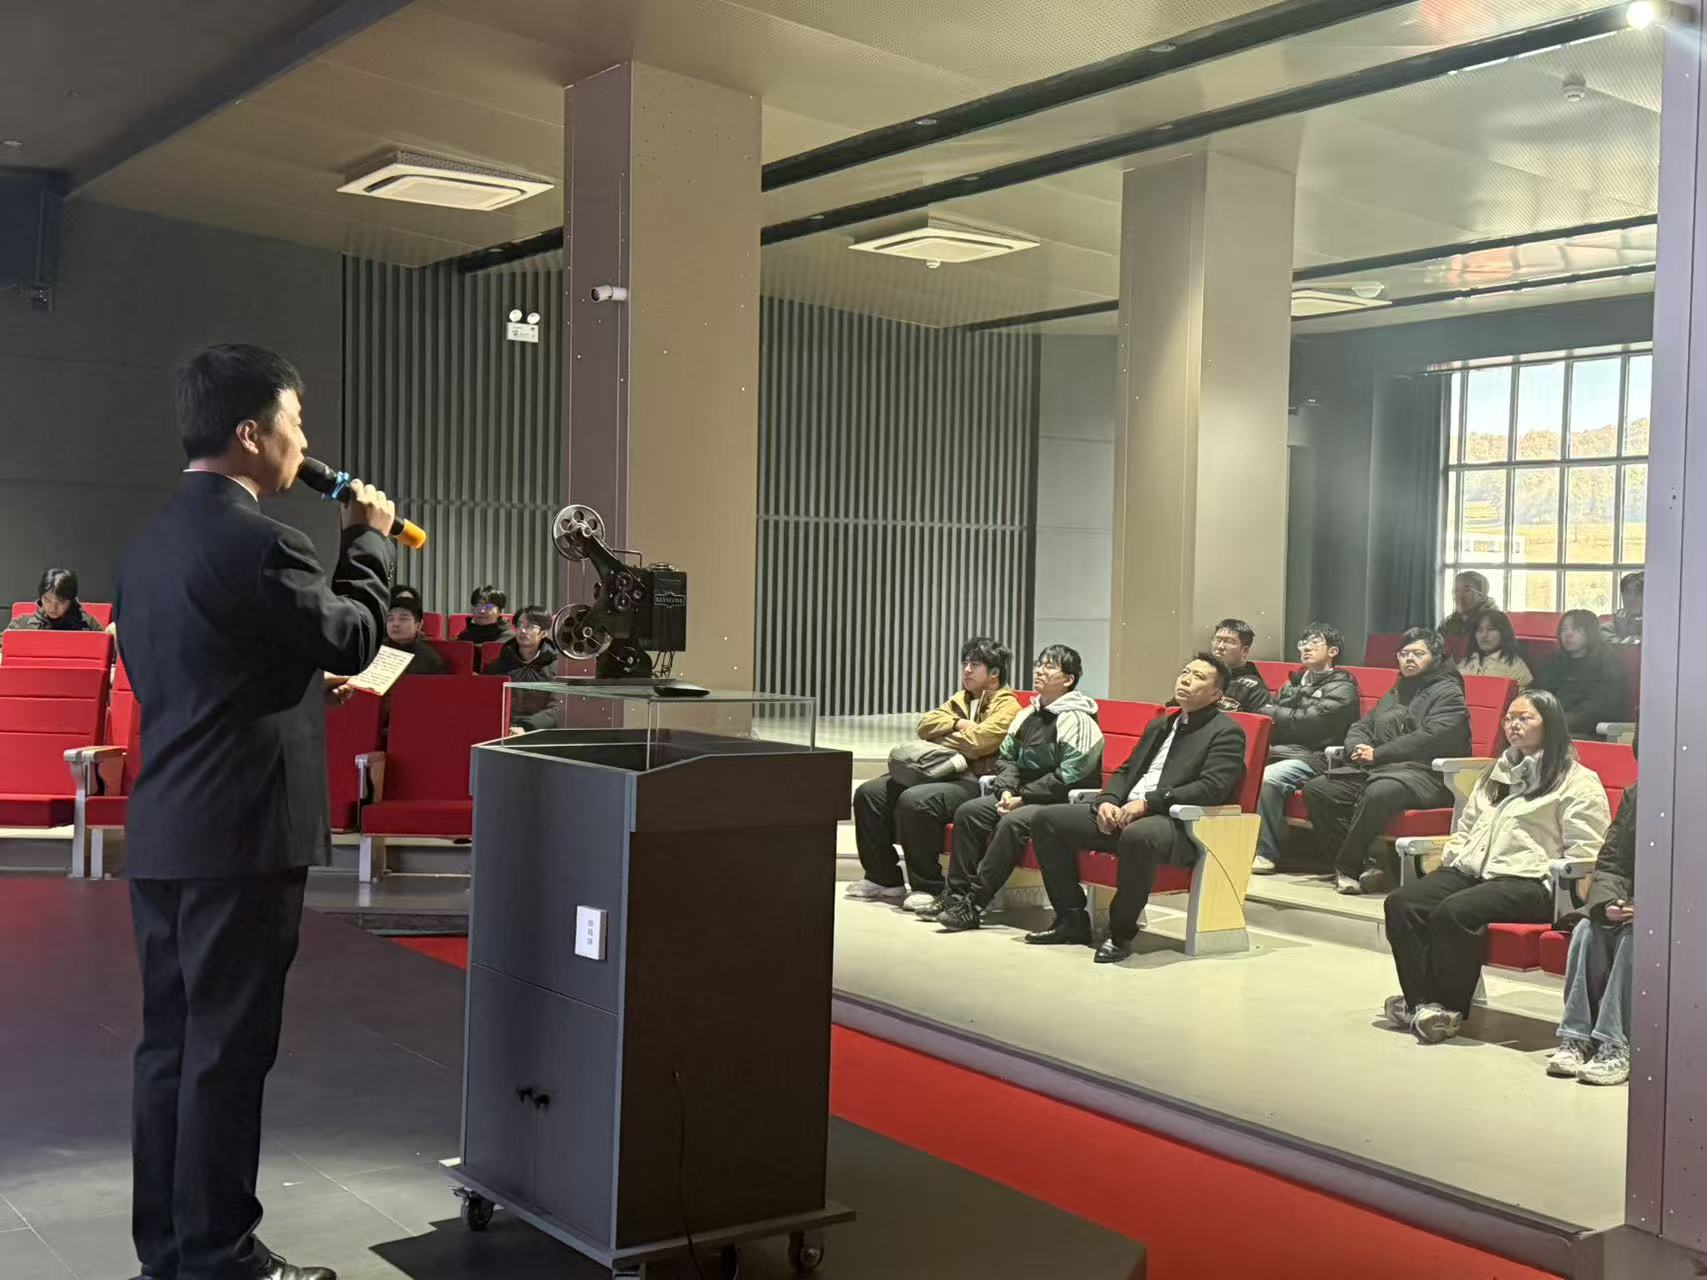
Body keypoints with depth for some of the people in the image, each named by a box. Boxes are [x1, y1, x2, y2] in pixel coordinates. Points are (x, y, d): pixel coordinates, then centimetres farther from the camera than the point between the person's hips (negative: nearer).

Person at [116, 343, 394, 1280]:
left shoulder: (147, 545, 11)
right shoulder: (260, 545, -17)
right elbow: (352, 640, -6)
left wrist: (298, 686, 21)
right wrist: (369, 541, 7)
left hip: (158, 832, 9)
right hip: (241, 834, -9)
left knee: (169, 1042, 14)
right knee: (228, 1051, 0)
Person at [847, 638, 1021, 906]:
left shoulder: (1007, 705, 0)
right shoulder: (960, 700, 26)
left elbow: (977, 741, -16)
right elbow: (925, 725, 12)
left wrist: (939, 739, -1)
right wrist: (958, 724, -4)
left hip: (974, 781, -9)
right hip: (940, 772, 9)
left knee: (914, 801, -35)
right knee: (868, 793, -4)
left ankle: (929, 887, -22)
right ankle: (883, 879, 2)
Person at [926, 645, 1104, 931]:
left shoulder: (1077, 720, -12)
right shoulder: (1028, 715, 15)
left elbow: (1068, 777, -19)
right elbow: (1006, 757, 16)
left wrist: (1023, 797, -18)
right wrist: (1006, 791, -4)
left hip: (1063, 801, -8)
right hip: (1024, 796, 8)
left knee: (1012, 823, -32)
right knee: (968, 812, -9)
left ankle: (974, 904, -29)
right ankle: (955, 894, -8)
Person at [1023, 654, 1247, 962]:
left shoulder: (1226, 732, 0)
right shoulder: (1159, 725, 26)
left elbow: (1213, 788, -14)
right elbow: (1125, 771, 24)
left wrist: (1148, 803, -21)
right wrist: (1108, 801, 0)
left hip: (1179, 826, -8)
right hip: (1122, 815, 8)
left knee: (1138, 835, -42)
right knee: (1047, 820, -4)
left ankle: (1121, 933, -22)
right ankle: (1072, 920, 3)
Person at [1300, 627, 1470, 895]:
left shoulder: (1448, 693, 2)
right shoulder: (1395, 694, 27)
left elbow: (1431, 738, -13)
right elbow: (1361, 727, 25)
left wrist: (1377, 754, -13)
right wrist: (1358, 748, -1)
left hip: (1424, 774, -8)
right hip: (1374, 769, 8)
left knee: (1379, 792, -40)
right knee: (1316, 788, -13)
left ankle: (1347, 866, -25)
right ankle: (1360, 864, -18)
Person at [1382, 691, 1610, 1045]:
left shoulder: (1578, 782, 5)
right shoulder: (1498, 772, 29)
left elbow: (1584, 851, -4)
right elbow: (1466, 825, 33)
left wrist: (1545, 875, -15)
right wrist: (1452, 856, 15)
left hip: (1528, 882, -7)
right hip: (1471, 870, 7)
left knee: (1454, 912, -34)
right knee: (1402, 904, -19)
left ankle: (1450, 1008, -19)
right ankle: (1420, 1001, -19)